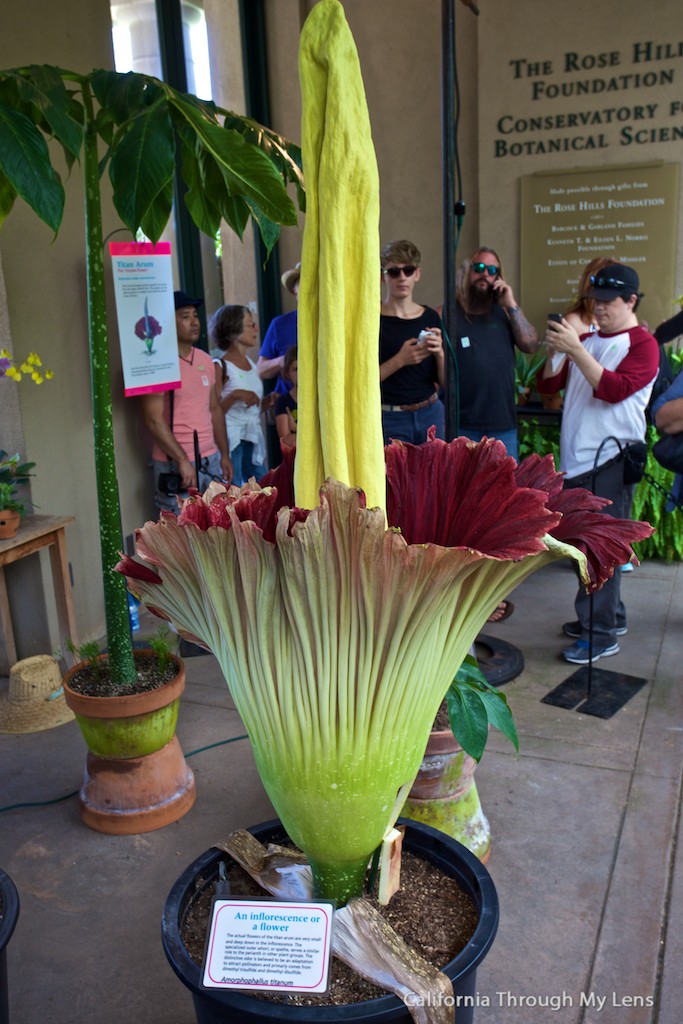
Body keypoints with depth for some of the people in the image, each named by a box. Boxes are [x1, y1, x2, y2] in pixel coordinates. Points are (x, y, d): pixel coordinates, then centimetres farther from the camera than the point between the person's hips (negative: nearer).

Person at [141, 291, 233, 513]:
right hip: (176, 464, -6)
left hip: (211, 460, 6)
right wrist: (182, 460, -17)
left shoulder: (204, 359, 12)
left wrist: (224, 454, 14)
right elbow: (154, 420, -14)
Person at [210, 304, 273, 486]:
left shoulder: (252, 364, 13)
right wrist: (234, 395, -28)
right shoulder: (220, 366, -9)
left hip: (254, 440, 7)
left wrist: (268, 401, 3)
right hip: (231, 441, -7)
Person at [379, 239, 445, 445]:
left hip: (431, 414, 4)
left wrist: (439, 352, -10)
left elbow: (444, 381, 7)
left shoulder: (430, 317, 7)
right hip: (390, 419, -4)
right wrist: (400, 360, -20)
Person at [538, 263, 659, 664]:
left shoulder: (642, 344, -3)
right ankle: (611, 616, 27)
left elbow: (614, 389, -18)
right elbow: (549, 385, 14)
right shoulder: (587, 340, 17)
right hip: (575, 459, 7)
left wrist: (575, 350, -21)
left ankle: (601, 634, 0)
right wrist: (555, 352, -4)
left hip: (611, 459, -7)